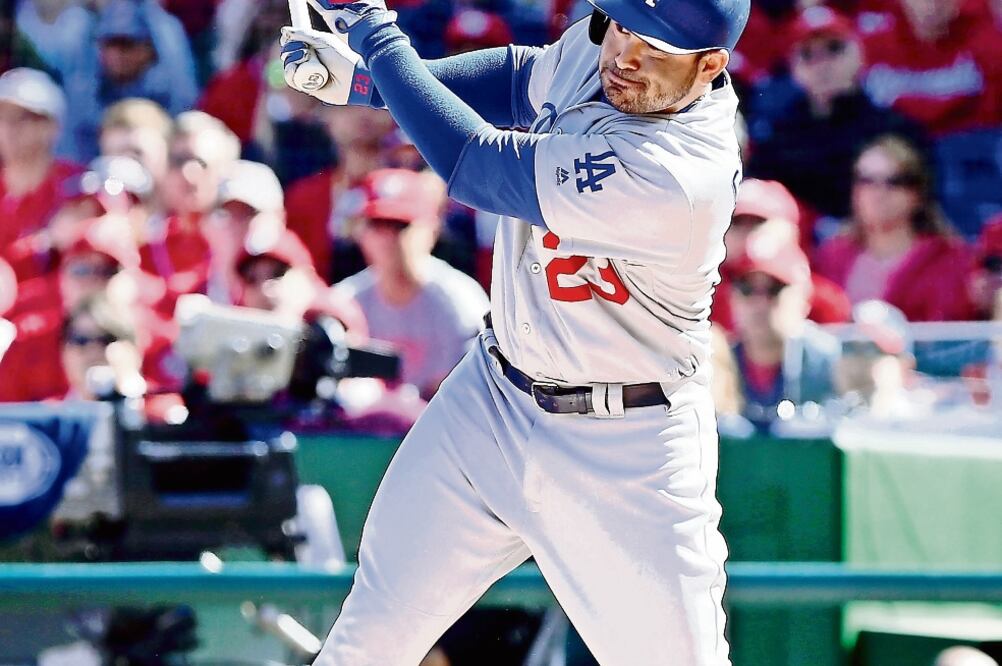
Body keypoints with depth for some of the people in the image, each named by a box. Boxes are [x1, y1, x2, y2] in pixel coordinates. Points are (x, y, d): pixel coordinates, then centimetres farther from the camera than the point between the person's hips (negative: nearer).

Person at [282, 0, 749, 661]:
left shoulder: (680, 178, -33)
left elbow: (473, 163, -26)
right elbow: (520, 76, 15)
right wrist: (359, 76, 2)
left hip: (624, 451, -7)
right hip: (493, 392, 7)